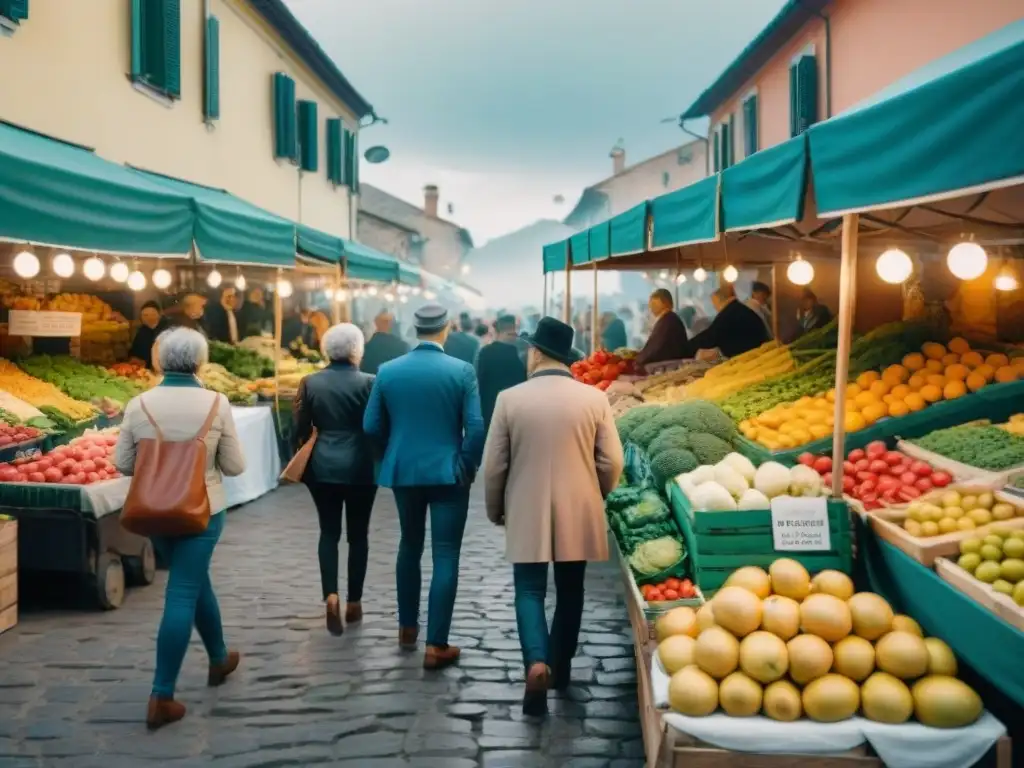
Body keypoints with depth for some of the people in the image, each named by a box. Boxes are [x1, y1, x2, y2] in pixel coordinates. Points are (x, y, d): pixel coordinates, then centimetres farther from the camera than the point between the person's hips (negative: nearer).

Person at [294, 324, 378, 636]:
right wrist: (379, 460, 11)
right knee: (358, 534, 10)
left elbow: (301, 429, 1)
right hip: (360, 467, -2)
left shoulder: (310, 383, -2)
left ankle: (331, 595, -6)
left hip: (323, 466, 2)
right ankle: (354, 602, 16)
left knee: (329, 532, 12)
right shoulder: (368, 382, -9)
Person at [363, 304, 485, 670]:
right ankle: (436, 646, 1)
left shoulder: (387, 371, -2)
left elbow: (371, 426, 1)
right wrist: (469, 466, 3)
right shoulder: (462, 370, -10)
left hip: (403, 471, 4)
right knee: (445, 556, 1)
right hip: (448, 473, -3)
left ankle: (407, 627, 32)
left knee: (409, 546, 21)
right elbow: (475, 428, -13)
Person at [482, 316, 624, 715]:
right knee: (570, 590, 16)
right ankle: (560, 667, 28)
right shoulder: (595, 398, -5)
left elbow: (493, 465, -4)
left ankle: (537, 662, -15)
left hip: (526, 513, -1)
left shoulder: (510, 398, -7)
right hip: (578, 513, 2)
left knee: (530, 591, 6)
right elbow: (611, 462, -3)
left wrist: (494, 510, 12)